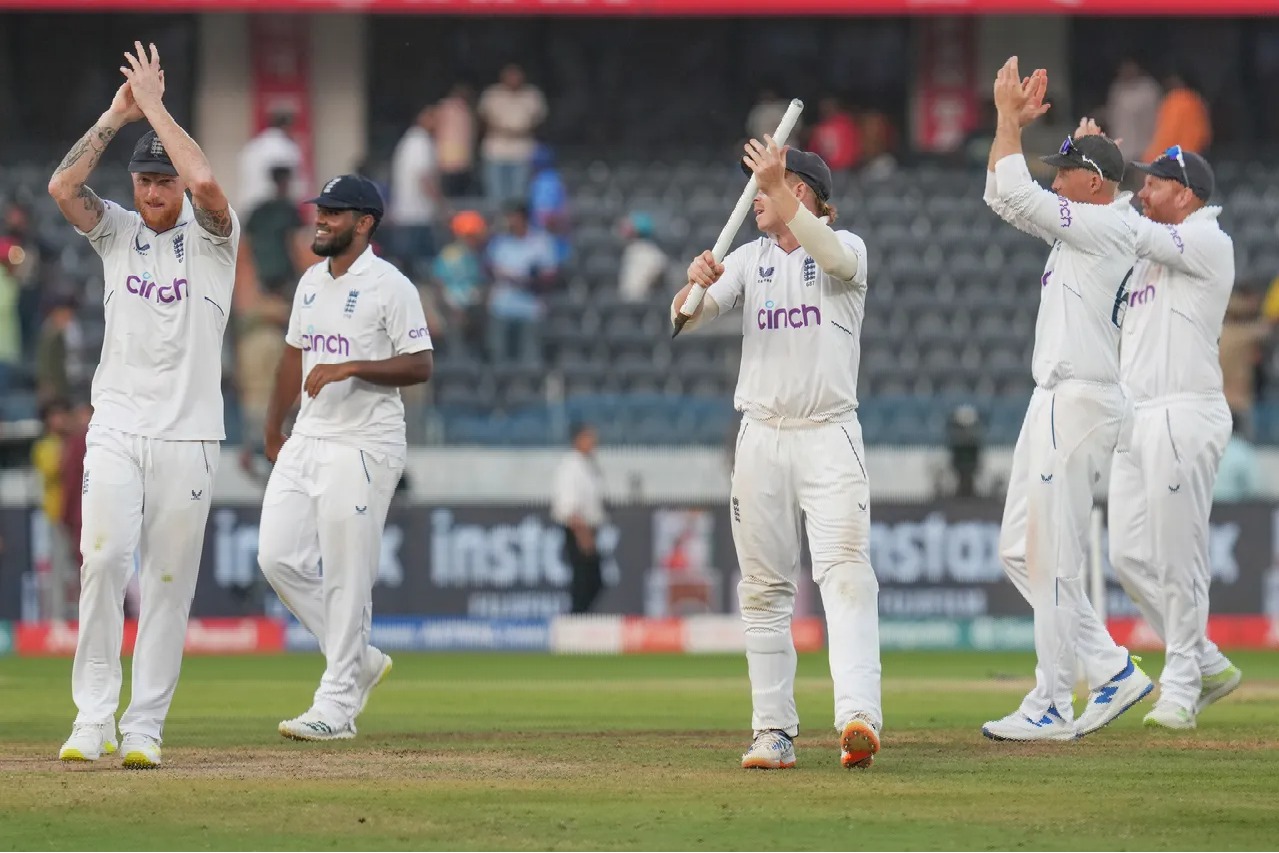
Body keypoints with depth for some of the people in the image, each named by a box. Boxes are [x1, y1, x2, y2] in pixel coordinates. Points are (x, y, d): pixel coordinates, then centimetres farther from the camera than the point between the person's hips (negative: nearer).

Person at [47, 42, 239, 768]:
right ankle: (94, 717, -10)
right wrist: (116, 116, -9)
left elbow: (206, 181, -21)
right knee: (104, 558, -12)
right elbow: (63, 187, -8)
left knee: (169, 580, -1)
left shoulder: (212, 237, 1)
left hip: (188, 435, -2)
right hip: (116, 428, 2)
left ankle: (145, 727, 3)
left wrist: (155, 105, -13)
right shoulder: (117, 231, 10)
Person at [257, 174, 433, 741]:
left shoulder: (390, 286, -9)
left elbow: (419, 365, -13)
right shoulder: (311, 282, 14)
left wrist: (350, 367, -23)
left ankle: (336, 705, 0)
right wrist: (273, 432, 23)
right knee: (278, 557, 2)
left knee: (347, 577, -5)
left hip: (362, 447, -8)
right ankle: (359, 659, 17)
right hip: (306, 441, 8)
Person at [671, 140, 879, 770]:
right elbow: (687, 317, 1)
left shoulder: (845, 251, 1)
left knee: (845, 573, -17)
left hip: (828, 436, -5)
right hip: (761, 438, 5)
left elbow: (830, 251, -25)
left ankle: (859, 717, -30)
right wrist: (695, 285, -21)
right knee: (763, 589, 4)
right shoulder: (749, 260, 13)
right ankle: (774, 732, 7)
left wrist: (775, 186, -29)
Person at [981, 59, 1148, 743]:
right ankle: (1113, 672, 13)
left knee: (1052, 558, -8)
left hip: (1081, 401, -10)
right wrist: (1014, 122, 14)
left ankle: (1050, 708, -4)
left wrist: (1008, 117, -10)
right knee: (1020, 552, 11)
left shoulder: (1107, 226, -12)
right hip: (1057, 400, 10)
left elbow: (1015, 194, -20)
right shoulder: (1084, 227, 16)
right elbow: (1005, 198, 23)